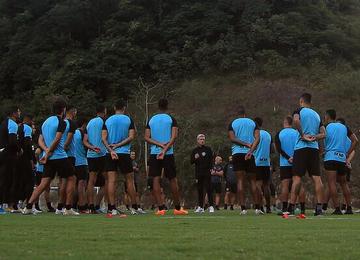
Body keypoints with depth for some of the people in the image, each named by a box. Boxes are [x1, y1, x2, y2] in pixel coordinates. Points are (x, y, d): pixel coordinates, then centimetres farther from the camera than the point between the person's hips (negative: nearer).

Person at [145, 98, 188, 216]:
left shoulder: (151, 120, 10)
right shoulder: (171, 119, 1)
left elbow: (147, 137, 1)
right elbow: (174, 136, -11)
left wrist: (160, 144, -6)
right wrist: (165, 149, -15)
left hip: (154, 153, 2)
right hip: (168, 153, -2)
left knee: (156, 180, 0)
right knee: (172, 180, 7)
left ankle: (161, 208, -8)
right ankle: (177, 208, 13)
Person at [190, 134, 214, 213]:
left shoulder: (208, 149, 7)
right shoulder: (195, 150, 10)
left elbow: (211, 160, 6)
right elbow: (191, 162, 8)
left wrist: (211, 168, -7)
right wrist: (195, 158, -12)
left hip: (207, 172, -2)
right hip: (198, 173, 2)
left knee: (208, 189, -7)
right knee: (200, 190, 5)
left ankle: (211, 206, -7)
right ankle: (200, 207, 10)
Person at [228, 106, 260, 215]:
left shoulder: (232, 123, 8)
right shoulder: (252, 123, 9)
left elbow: (232, 138, -5)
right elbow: (257, 138, -4)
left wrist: (246, 144, -6)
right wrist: (251, 150, -13)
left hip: (237, 153, -1)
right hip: (249, 154, 1)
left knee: (240, 180, -2)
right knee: (253, 180, 7)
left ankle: (243, 208, -9)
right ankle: (257, 207, 3)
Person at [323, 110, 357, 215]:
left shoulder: (326, 127, 3)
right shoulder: (344, 127, 15)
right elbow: (355, 140, 13)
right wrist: (347, 154, 14)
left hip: (330, 158, -5)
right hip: (342, 158, 5)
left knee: (332, 183, -8)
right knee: (344, 183, 15)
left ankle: (337, 209, -16)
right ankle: (349, 208, 13)